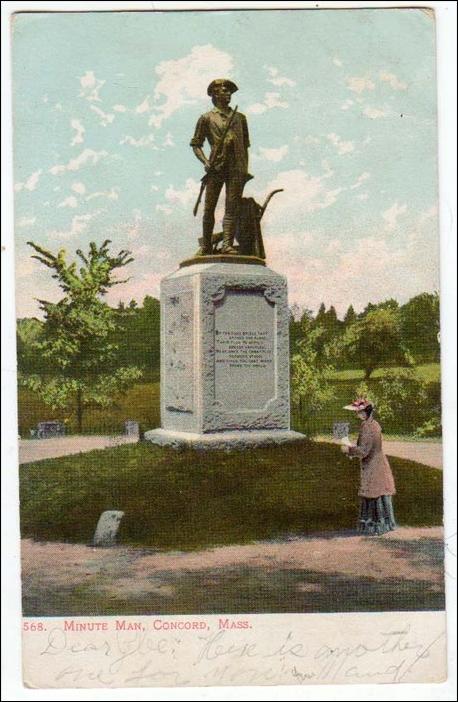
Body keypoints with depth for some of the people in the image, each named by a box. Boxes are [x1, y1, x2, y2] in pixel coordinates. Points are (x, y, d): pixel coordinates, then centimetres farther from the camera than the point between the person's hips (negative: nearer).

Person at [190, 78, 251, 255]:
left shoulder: (240, 117, 22)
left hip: (236, 168, 2)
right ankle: (206, 248, 4)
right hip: (216, 167, -2)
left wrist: (245, 168, 11)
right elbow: (196, 144, 8)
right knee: (209, 208, -3)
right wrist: (205, 162, -9)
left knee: (232, 207, -10)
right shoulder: (207, 118, 12)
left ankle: (227, 245, -18)